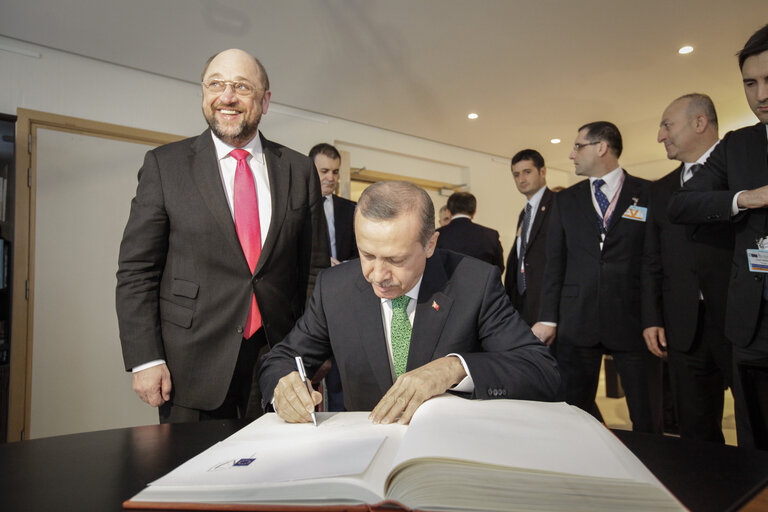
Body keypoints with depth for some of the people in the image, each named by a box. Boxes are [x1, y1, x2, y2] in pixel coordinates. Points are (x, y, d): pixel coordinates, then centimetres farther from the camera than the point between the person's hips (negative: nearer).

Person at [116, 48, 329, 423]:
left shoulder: (299, 171, 5)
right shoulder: (165, 164, 1)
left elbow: (315, 269, 6)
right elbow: (136, 270, -1)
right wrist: (145, 359, -8)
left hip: (278, 358, 2)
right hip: (192, 368, -1)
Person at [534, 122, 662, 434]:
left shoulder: (649, 194, 4)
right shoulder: (565, 200, 12)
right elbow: (554, 262, 7)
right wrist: (548, 317, 0)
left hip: (633, 321, -2)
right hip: (577, 323, 3)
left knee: (647, 415, 6)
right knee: (575, 408, 8)